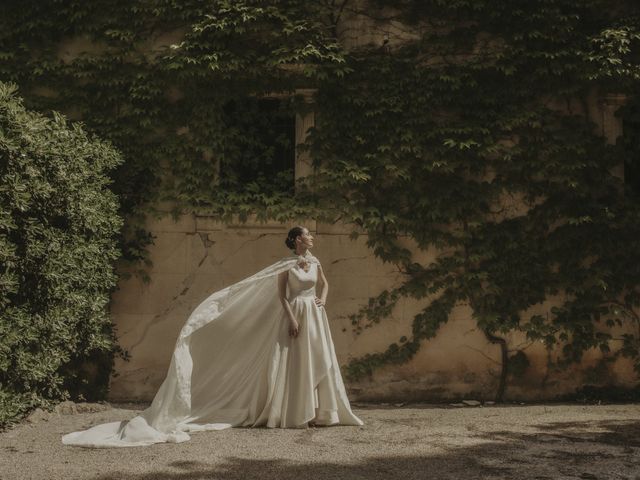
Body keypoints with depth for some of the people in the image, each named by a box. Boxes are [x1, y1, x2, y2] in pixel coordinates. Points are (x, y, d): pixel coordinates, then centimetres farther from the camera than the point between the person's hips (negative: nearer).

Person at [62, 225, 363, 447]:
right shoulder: (287, 264, -6)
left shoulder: (314, 261, 12)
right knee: (293, 364, -6)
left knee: (317, 362, 4)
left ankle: (318, 413, 9)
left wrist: (322, 299, 6)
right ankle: (296, 415, -3)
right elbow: (281, 295, -8)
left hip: (314, 316, 6)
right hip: (293, 316, -5)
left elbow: (324, 283, 25)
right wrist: (291, 319, -15)